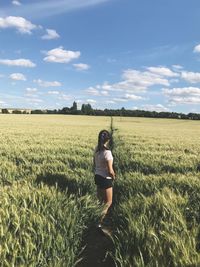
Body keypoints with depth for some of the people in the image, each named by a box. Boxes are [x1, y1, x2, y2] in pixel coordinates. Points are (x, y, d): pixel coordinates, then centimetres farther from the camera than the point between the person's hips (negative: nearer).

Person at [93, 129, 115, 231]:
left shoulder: (96, 149, -3)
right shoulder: (107, 152, -26)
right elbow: (110, 171, -23)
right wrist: (113, 176, -4)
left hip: (97, 176, 7)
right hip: (105, 179, -7)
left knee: (100, 199, 24)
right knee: (108, 202, 11)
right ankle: (99, 222, 12)